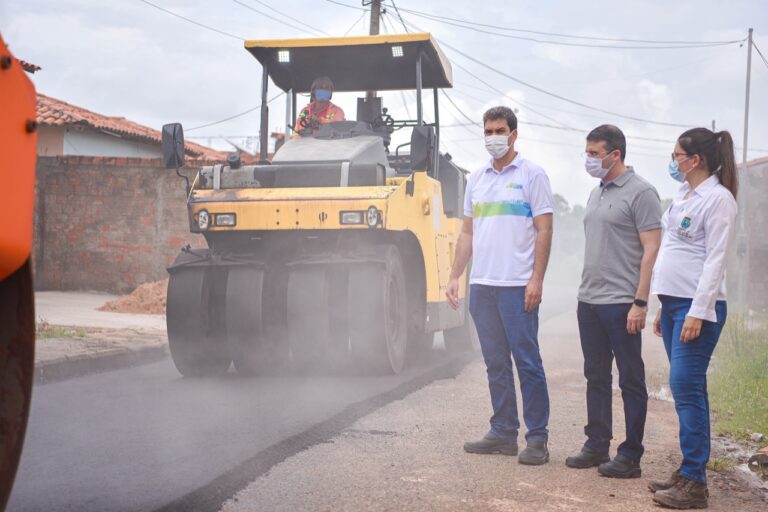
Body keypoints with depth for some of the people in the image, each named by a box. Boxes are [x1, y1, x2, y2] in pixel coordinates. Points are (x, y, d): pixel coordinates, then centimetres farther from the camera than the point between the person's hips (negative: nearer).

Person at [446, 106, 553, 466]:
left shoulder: (531, 175, -2)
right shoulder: (477, 179, 15)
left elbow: (544, 230, -6)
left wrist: (536, 280, -14)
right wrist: (455, 276, 11)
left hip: (517, 285, -6)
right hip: (481, 285, 6)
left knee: (527, 362, -4)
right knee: (496, 363, 11)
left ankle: (537, 438, 2)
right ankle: (504, 433, 18)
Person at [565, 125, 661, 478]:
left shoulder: (640, 193, -10)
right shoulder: (597, 193, 15)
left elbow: (651, 250, -14)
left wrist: (640, 302, -19)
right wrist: (586, 291, 17)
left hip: (621, 303, -8)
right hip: (589, 302, 8)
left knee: (631, 380, 1)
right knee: (596, 377, 14)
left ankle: (631, 456, 7)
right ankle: (597, 446, 24)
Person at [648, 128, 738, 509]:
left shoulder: (717, 198, -10)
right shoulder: (682, 196, 16)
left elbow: (715, 260, -16)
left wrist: (697, 312, -20)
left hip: (698, 305, -9)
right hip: (673, 302, 9)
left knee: (687, 387, -10)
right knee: (685, 388, 10)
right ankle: (688, 471, 15)